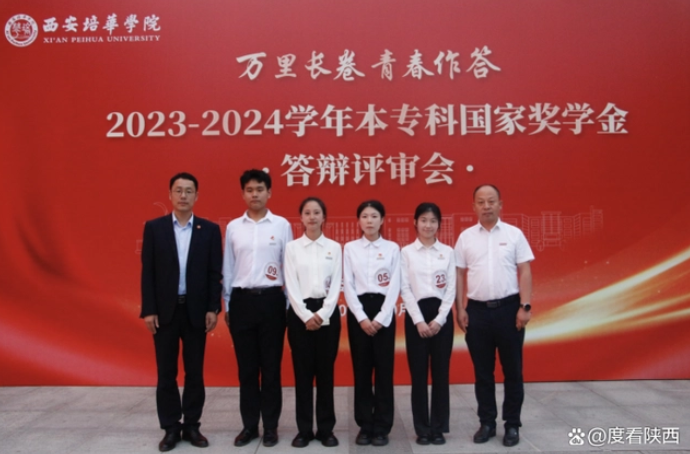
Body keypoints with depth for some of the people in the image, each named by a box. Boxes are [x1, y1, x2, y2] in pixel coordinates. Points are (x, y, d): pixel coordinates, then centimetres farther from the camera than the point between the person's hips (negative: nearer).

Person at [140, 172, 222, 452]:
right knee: (166, 373, 7)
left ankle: (191, 426, 21)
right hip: (164, 309, 0)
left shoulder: (210, 229, 2)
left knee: (195, 372, 8)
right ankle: (171, 428, 20)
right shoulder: (154, 227, 3)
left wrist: (213, 309, -6)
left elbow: (215, 272, 1)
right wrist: (148, 310, -6)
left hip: (196, 310, 0)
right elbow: (148, 271, 0)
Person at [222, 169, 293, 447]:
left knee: (271, 366, 6)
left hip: (271, 299, -2)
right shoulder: (233, 227, 6)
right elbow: (228, 269, 9)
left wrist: (289, 304, 0)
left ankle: (270, 426, 19)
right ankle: (249, 425, 22)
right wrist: (227, 305, 8)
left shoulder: (281, 225, 1)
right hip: (242, 300, 2)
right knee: (246, 367, 9)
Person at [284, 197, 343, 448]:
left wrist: (323, 314, -12)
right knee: (302, 372, 4)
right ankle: (304, 429, 16)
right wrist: (306, 315, -13)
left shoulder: (334, 247, 6)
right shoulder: (292, 247, 4)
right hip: (299, 313, 0)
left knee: (325, 372, 6)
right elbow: (291, 286, -3)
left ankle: (326, 429, 17)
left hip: (327, 313, 1)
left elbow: (336, 285, 0)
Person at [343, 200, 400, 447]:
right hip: (358, 311, 1)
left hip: (384, 311, 0)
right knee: (361, 369, 5)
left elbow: (395, 286, -1)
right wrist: (361, 317, -10)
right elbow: (348, 286, 0)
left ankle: (382, 427, 14)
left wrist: (380, 318, -10)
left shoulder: (392, 248, 4)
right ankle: (365, 425, 17)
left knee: (384, 369, 2)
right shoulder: (350, 248, 5)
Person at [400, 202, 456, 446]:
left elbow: (451, 289, 2)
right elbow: (405, 289, -3)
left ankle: (439, 427, 18)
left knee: (441, 373, 5)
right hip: (416, 315, -1)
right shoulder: (406, 252, 2)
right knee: (418, 374, 3)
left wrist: (439, 319, -8)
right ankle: (422, 429, 15)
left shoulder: (448, 252, 6)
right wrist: (419, 320, -11)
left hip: (441, 315, 1)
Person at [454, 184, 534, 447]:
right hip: (477, 310, 1)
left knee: (512, 370, 7)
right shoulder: (466, 237, 5)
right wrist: (460, 309, 0)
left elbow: (525, 272, -1)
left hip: (508, 308, -1)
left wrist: (525, 307, -8)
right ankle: (487, 422, 24)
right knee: (482, 371, 10)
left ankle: (512, 425, 21)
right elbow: (460, 275, 5)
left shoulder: (514, 234, 1)